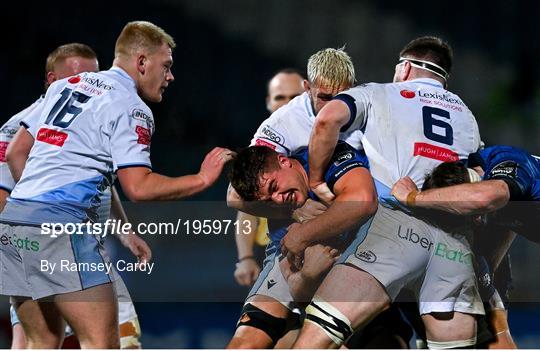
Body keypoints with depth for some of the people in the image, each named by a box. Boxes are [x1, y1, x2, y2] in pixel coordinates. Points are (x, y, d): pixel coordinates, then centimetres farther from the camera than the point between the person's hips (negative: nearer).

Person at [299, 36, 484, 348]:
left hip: (397, 221, -5)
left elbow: (329, 118, 0)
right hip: (457, 238, 5)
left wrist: (315, 180, 10)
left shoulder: (378, 94, 19)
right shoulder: (467, 115, 34)